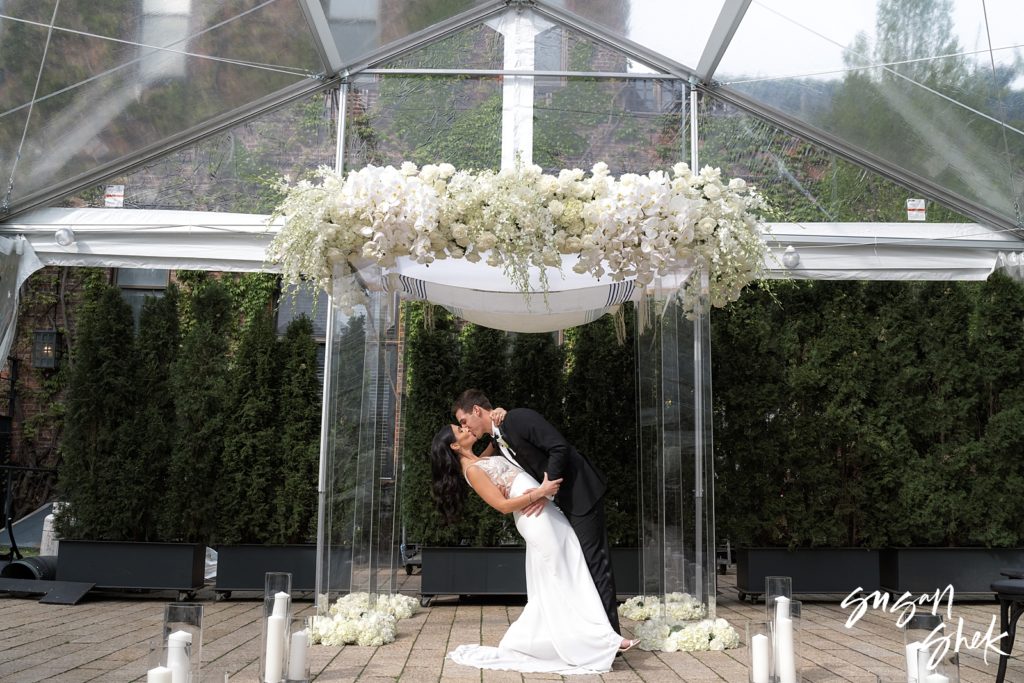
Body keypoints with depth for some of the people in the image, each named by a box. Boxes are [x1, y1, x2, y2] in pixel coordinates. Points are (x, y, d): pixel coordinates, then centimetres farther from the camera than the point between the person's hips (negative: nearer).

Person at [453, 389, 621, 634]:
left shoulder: (518, 418, -17)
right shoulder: (498, 441, 11)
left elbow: (560, 448, -23)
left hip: (580, 492, -10)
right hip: (560, 502, 10)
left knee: (593, 562, -7)